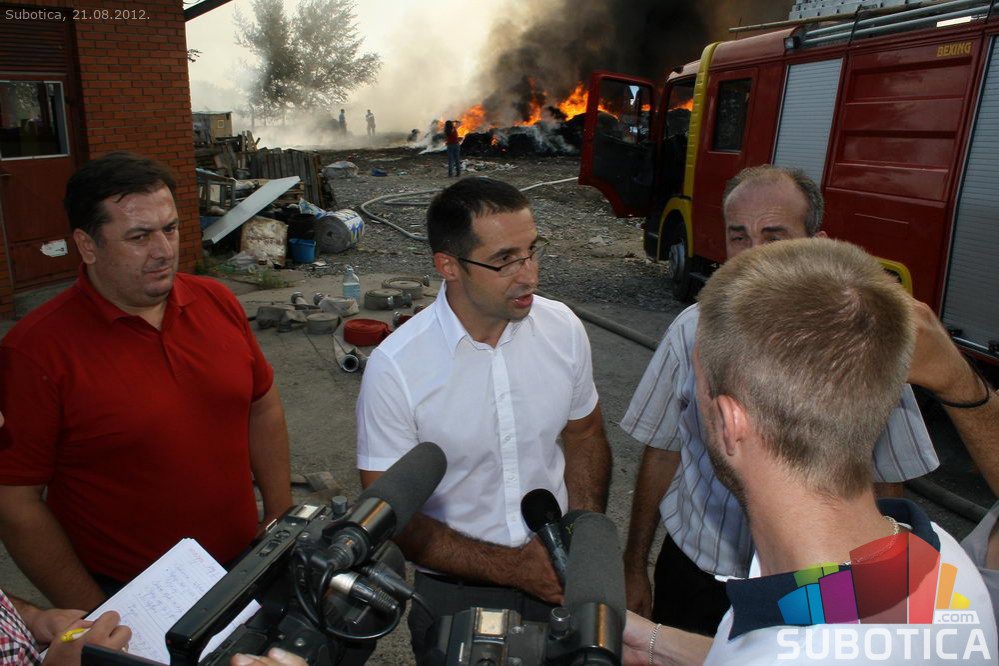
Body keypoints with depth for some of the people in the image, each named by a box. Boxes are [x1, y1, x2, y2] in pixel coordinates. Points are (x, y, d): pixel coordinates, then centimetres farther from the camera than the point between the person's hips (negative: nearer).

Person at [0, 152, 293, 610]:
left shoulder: (217, 302, -5)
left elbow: (262, 408, 5)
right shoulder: (37, 349, -18)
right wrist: (92, 617, -10)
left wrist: (282, 517, 4)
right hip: (122, 595, -4)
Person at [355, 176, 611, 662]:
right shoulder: (394, 368, -22)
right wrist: (511, 567, -20)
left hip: (556, 577, 3)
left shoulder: (563, 328, -11)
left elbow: (584, 437, 3)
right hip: (455, 593, -3)